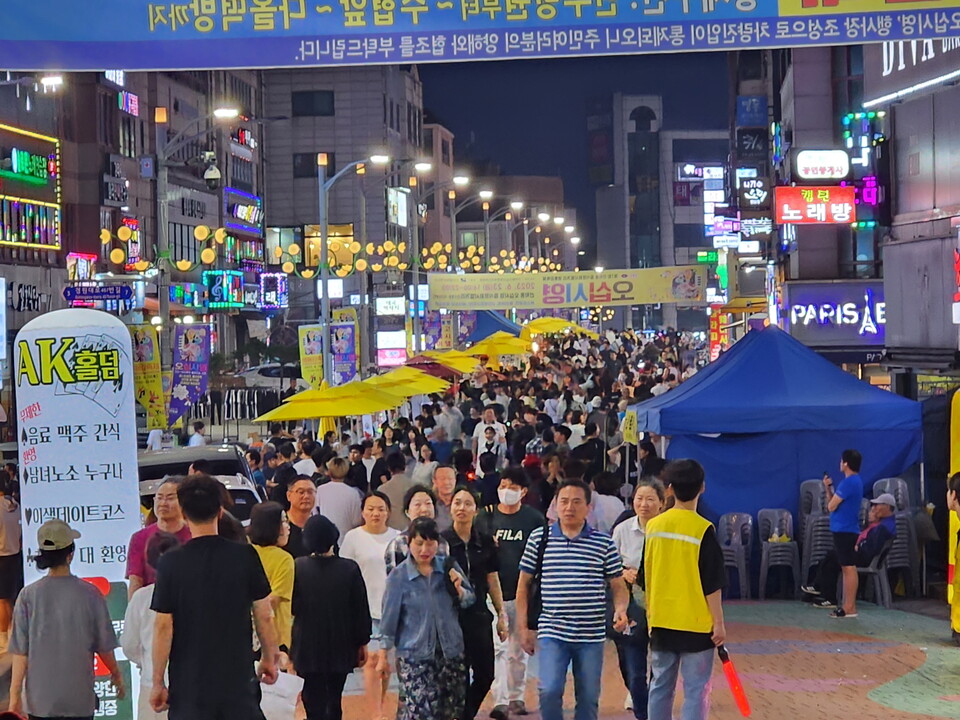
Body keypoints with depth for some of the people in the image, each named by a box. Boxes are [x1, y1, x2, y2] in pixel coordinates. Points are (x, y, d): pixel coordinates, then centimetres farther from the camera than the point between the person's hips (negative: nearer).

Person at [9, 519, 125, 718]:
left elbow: (20, 651, -4)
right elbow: (104, 647, 0)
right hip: (80, 701, -1)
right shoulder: (89, 594, -8)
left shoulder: (28, 595, -6)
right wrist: (116, 675, 18)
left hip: (40, 700, 1)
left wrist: (15, 694, 4)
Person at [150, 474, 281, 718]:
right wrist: (269, 658, 15)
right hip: (239, 680, 1)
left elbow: (163, 626, -8)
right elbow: (264, 616, -1)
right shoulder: (245, 556, -6)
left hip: (189, 684, -1)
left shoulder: (171, 563, -10)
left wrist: (157, 682, 0)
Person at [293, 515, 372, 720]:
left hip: (308, 649, -1)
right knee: (334, 703, 17)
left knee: (315, 703, 2)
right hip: (341, 648, 2)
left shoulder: (298, 567, -13)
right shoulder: (350, 569, -11)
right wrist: (362, 643, 7)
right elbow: (361, 609, -5)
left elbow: (291, 606, -5)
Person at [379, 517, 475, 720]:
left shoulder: (448, 567, 0)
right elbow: (390, 618, -1)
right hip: (414, 654, -4)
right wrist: (383, 656, 1)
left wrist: (458, 589, -16)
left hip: (450, 651, 4)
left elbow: (469, 600, 6)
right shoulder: (398, 577, -6)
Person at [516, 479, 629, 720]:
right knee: (549, 691, -16)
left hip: (591, 635, 1)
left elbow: (618, 585, 8)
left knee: (589, 698, 7)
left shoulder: (604, 544, 3)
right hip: (552, 633, -1)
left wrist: (620, 609, -14)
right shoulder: (539, 539, 3)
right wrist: (523, 627, 6)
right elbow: (524, 583, 9)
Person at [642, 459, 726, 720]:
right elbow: (712, 585, -12)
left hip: (661, 621, 5)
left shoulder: (653, 525, 0)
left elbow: (645, 578, 8)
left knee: (660, 687, 12)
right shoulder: (703, 530, -13)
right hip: (695, 623, -5)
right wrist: (719, 622, -4)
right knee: (696, 691, 1)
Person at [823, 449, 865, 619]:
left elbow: (831, 506, -14)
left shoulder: (849, 482, -16)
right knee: (847, 568, 12)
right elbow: (833, 503, 17)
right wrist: (828, 488, 6)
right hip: (844, 529, 10)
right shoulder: (856, 480, 16)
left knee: (849, 568, -8)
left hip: (844, 530, -10)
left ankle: (849, 608, -6)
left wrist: (829, 488, 4)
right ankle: (848, 606, 15)